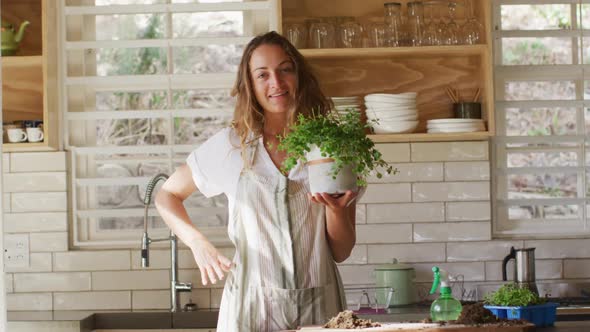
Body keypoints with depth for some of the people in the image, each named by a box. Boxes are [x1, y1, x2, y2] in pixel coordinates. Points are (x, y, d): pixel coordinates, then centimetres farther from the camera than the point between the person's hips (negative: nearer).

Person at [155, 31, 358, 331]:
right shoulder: (230, 145, 0)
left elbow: (341, 252, 3)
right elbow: (166, 196, 11)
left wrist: (336, 208, -17)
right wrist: (198, 244, -6)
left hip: (320, 306, 1)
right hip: (252, 306, -1)